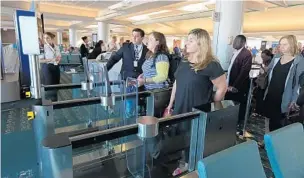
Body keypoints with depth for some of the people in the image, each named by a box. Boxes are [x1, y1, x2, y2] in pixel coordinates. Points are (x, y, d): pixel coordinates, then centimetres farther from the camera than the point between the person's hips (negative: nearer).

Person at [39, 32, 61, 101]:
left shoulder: (56, 47, 7)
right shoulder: (43, 47, -8)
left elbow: (59, 57, 16)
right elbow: (40, 60, -12)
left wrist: (58, 59, -8)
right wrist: (51, 60, -21)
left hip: (56, 67, 5)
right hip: (47, 67, -5)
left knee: (56, 83, 10)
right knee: (49, 85, -2)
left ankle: (55, 100, 23)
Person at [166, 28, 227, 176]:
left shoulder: (210, 65, -16)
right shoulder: (184, 63, 4)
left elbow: (222, 88, -13)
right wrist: (170, 104, 12)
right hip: (180, 110, 6)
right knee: (184, 139, 18)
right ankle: (185, 164, 41)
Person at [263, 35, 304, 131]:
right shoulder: (276, 59, 8)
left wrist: (294, 101, -15)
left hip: (283, 99, -5)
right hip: (270, 96, 5)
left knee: (278, 123, 6)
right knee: (271, 120, 15)